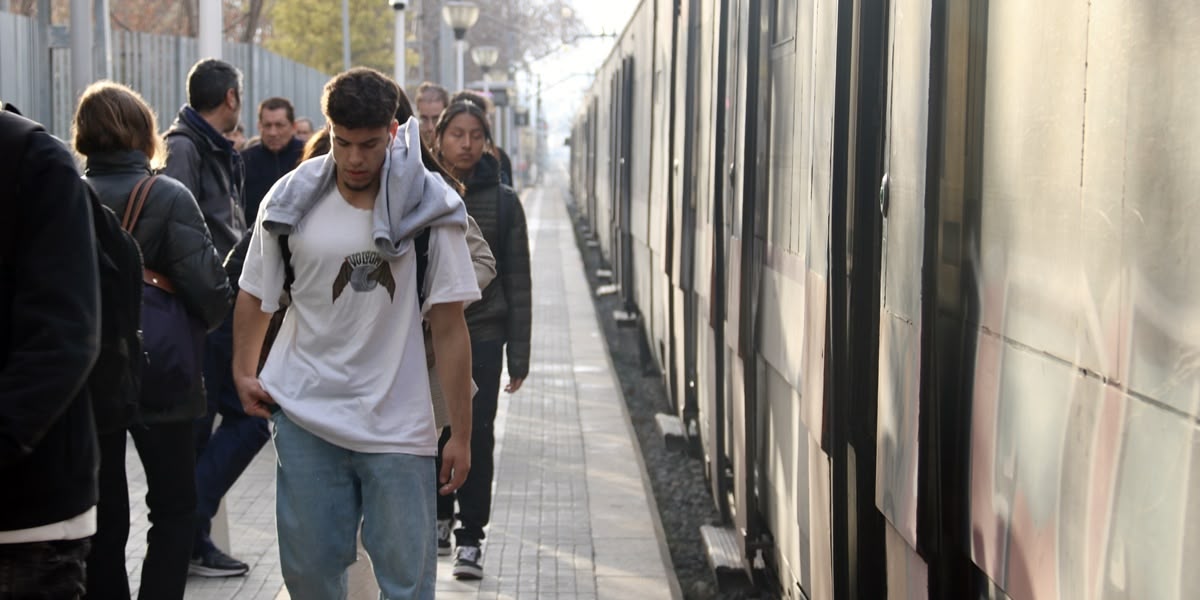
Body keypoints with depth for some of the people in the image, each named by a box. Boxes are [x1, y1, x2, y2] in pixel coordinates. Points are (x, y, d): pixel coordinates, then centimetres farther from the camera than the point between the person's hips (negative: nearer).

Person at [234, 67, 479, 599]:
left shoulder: (429, 207, -6)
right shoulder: (291, 202, -1)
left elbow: (448, 328, -6)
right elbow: (255, 295, 15)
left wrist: (461, 434, -5)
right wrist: (244, 373, 7)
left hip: (398, 427, -2)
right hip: (305, 415, 2)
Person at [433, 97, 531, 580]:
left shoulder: (502, 201, 1)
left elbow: (517, 281, 1)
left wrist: (519, 354, -3)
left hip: (482, 332, -1)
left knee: (476, 435, -3)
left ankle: (470, 536, 8)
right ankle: (440, 513, 33)